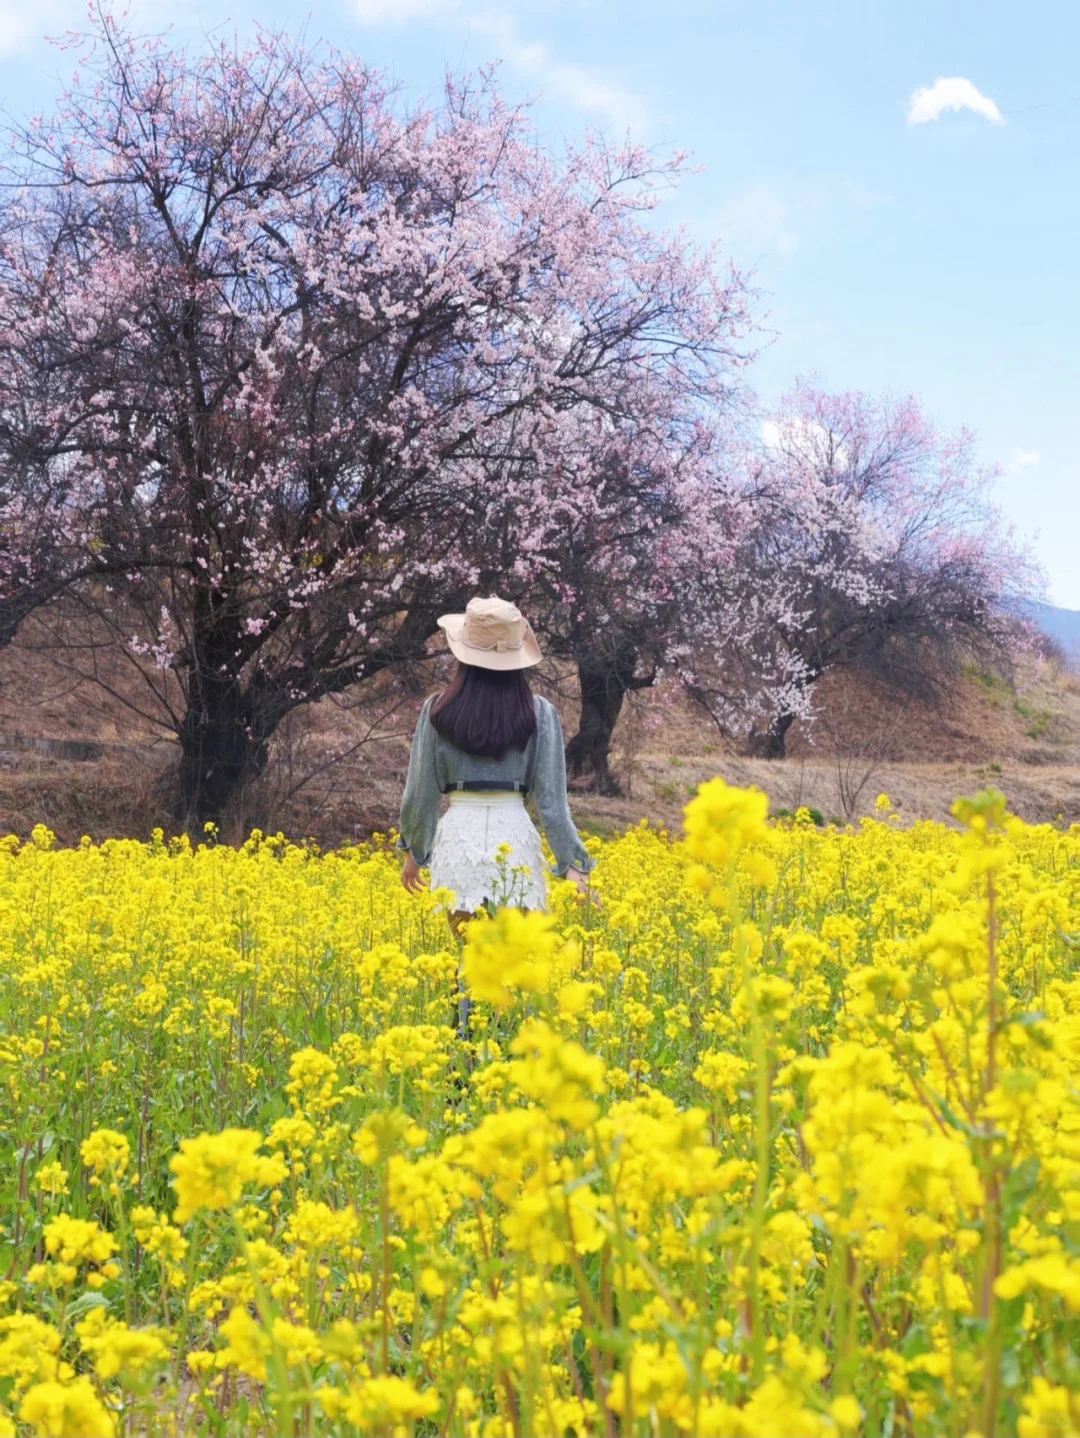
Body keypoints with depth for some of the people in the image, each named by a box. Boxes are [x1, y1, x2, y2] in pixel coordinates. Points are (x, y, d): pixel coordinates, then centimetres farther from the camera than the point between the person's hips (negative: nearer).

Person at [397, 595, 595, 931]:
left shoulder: (438, 710, 1)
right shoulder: (539, 713, 1)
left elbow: (420, 791, 4)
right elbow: (551, 798, -2)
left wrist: (414, 851, 18)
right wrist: (573, 864, 1)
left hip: (460, 837, 0)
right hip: (515, 836, 0)